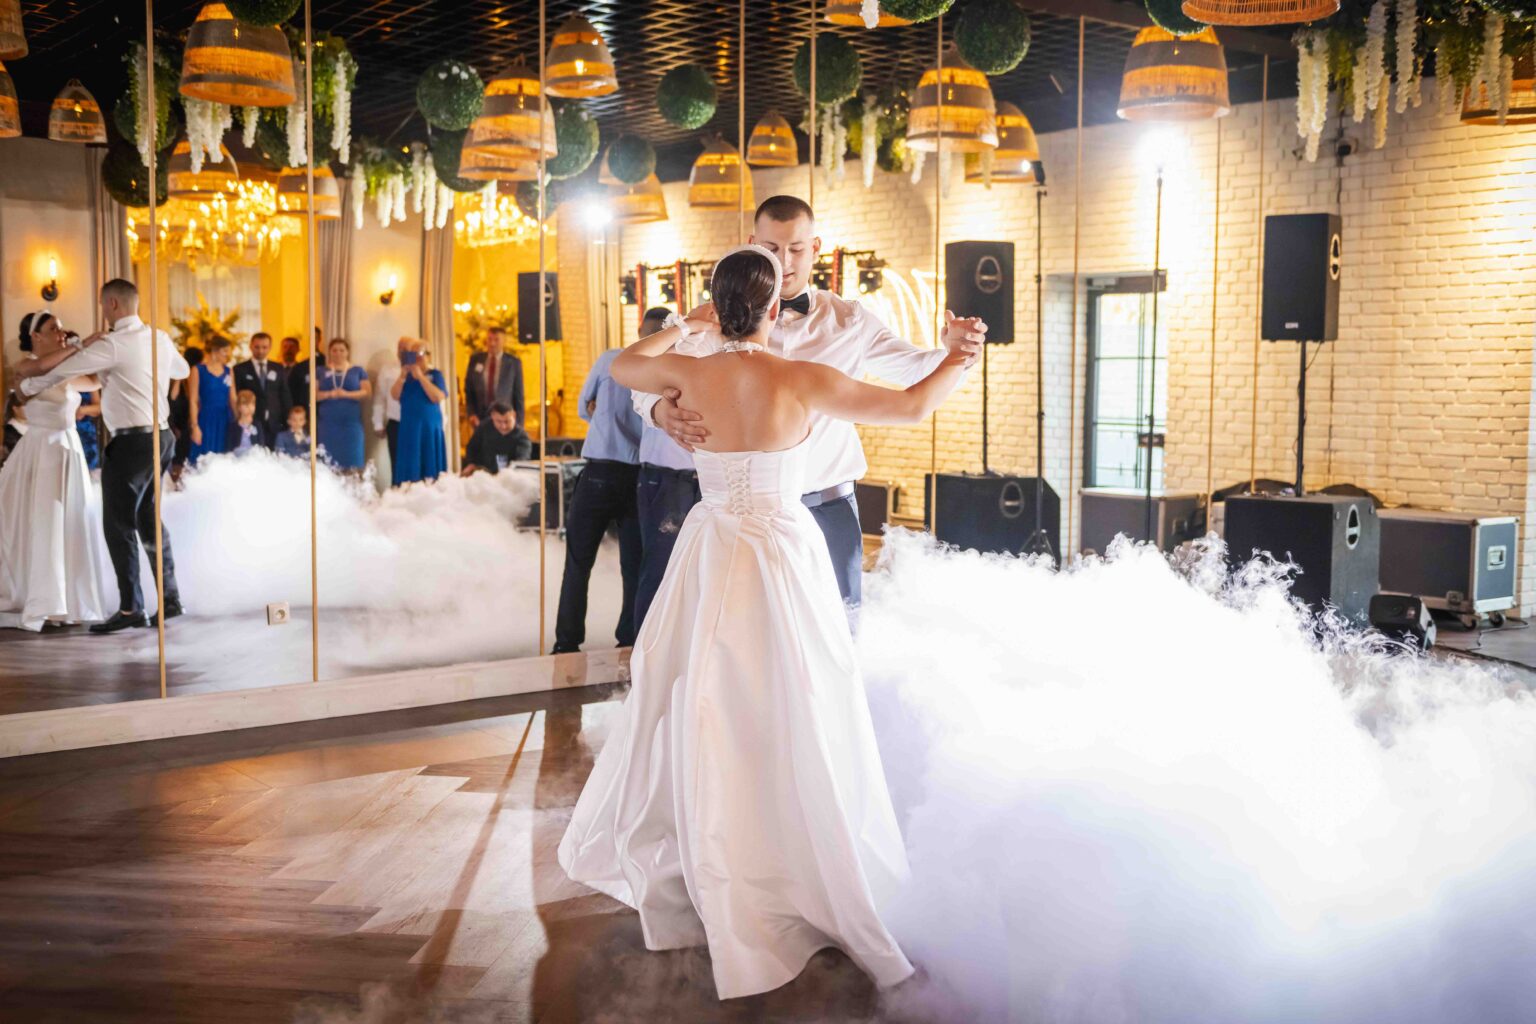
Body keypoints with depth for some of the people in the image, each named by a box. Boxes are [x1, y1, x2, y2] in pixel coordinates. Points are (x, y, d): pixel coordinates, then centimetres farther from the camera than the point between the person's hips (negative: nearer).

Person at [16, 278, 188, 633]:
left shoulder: (111, 345, -13)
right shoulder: (159, 338, 8)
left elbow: (60, 371, -4)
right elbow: (182, 370, 27)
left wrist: (27, 385, 13)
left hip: (131, 441, -8)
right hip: (160, 437, 8)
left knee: (119, 524, -2)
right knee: (147, 518, 16)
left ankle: (130, 608, -1)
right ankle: (170, 597, 18)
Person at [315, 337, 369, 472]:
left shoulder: (357, 371, 9)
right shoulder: (322, 372, 12)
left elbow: (367, 393, 1)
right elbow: (314, 395, 6)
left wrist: (346, 394, -14)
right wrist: (329, 394, -14)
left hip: (351, 422, -1)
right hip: (328, 422, 1)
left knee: (351, 460, -6)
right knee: (329, 460, -2)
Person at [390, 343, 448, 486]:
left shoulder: (435, 374, 1)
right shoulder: (407, 375, 12)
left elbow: (438, 397, -15)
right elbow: (396, 396, 0)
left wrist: (420, 376, -15)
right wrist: (403, 375, -11)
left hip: (429, 426, -3)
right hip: (408, 427, 3)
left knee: (429, 464, -2)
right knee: (409, 465, 0)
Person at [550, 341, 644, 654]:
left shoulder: (610, 359, -2)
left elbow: (585, 408, 11)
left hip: (600, 472, -1)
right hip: (641, 476, 1)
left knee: (578, 563, 7)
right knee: (635, 566, 10)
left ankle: (567, 644, 6)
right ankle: (630, 643, 12)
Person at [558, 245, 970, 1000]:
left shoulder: (689, 373, -4)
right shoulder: (803, 382, -12)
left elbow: (621, 365, 18)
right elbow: (912, 407, -5)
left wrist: (684, 326, 27)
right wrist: (961, 354, 12)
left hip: (711, 555, 3)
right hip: (782, 558, -3)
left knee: (699, 712, 17)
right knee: (787, 722, 6)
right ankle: (804, 882, 15)